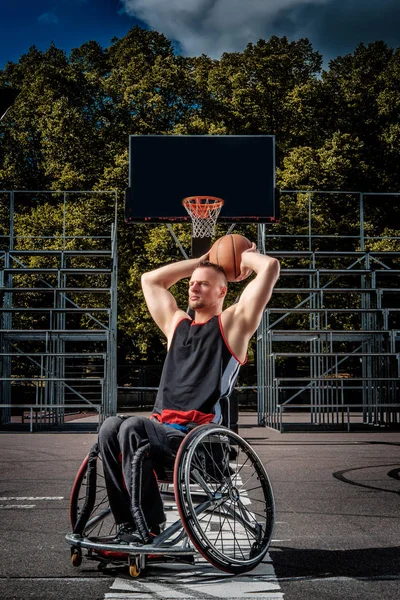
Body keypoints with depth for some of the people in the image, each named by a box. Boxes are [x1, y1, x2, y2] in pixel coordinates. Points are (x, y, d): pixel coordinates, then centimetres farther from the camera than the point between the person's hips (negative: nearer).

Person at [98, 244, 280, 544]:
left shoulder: (232, 323, 8)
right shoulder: (177, 323, 25)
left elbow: (271, 267, 0)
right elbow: (150, 280, 37)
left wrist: (244, 257, 20)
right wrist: (201, 261, 36)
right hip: (163, 427, 6)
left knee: (133, 427, -30)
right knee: (111, 427, -22)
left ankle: (149, 525, -24)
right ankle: (126, 523, -22)